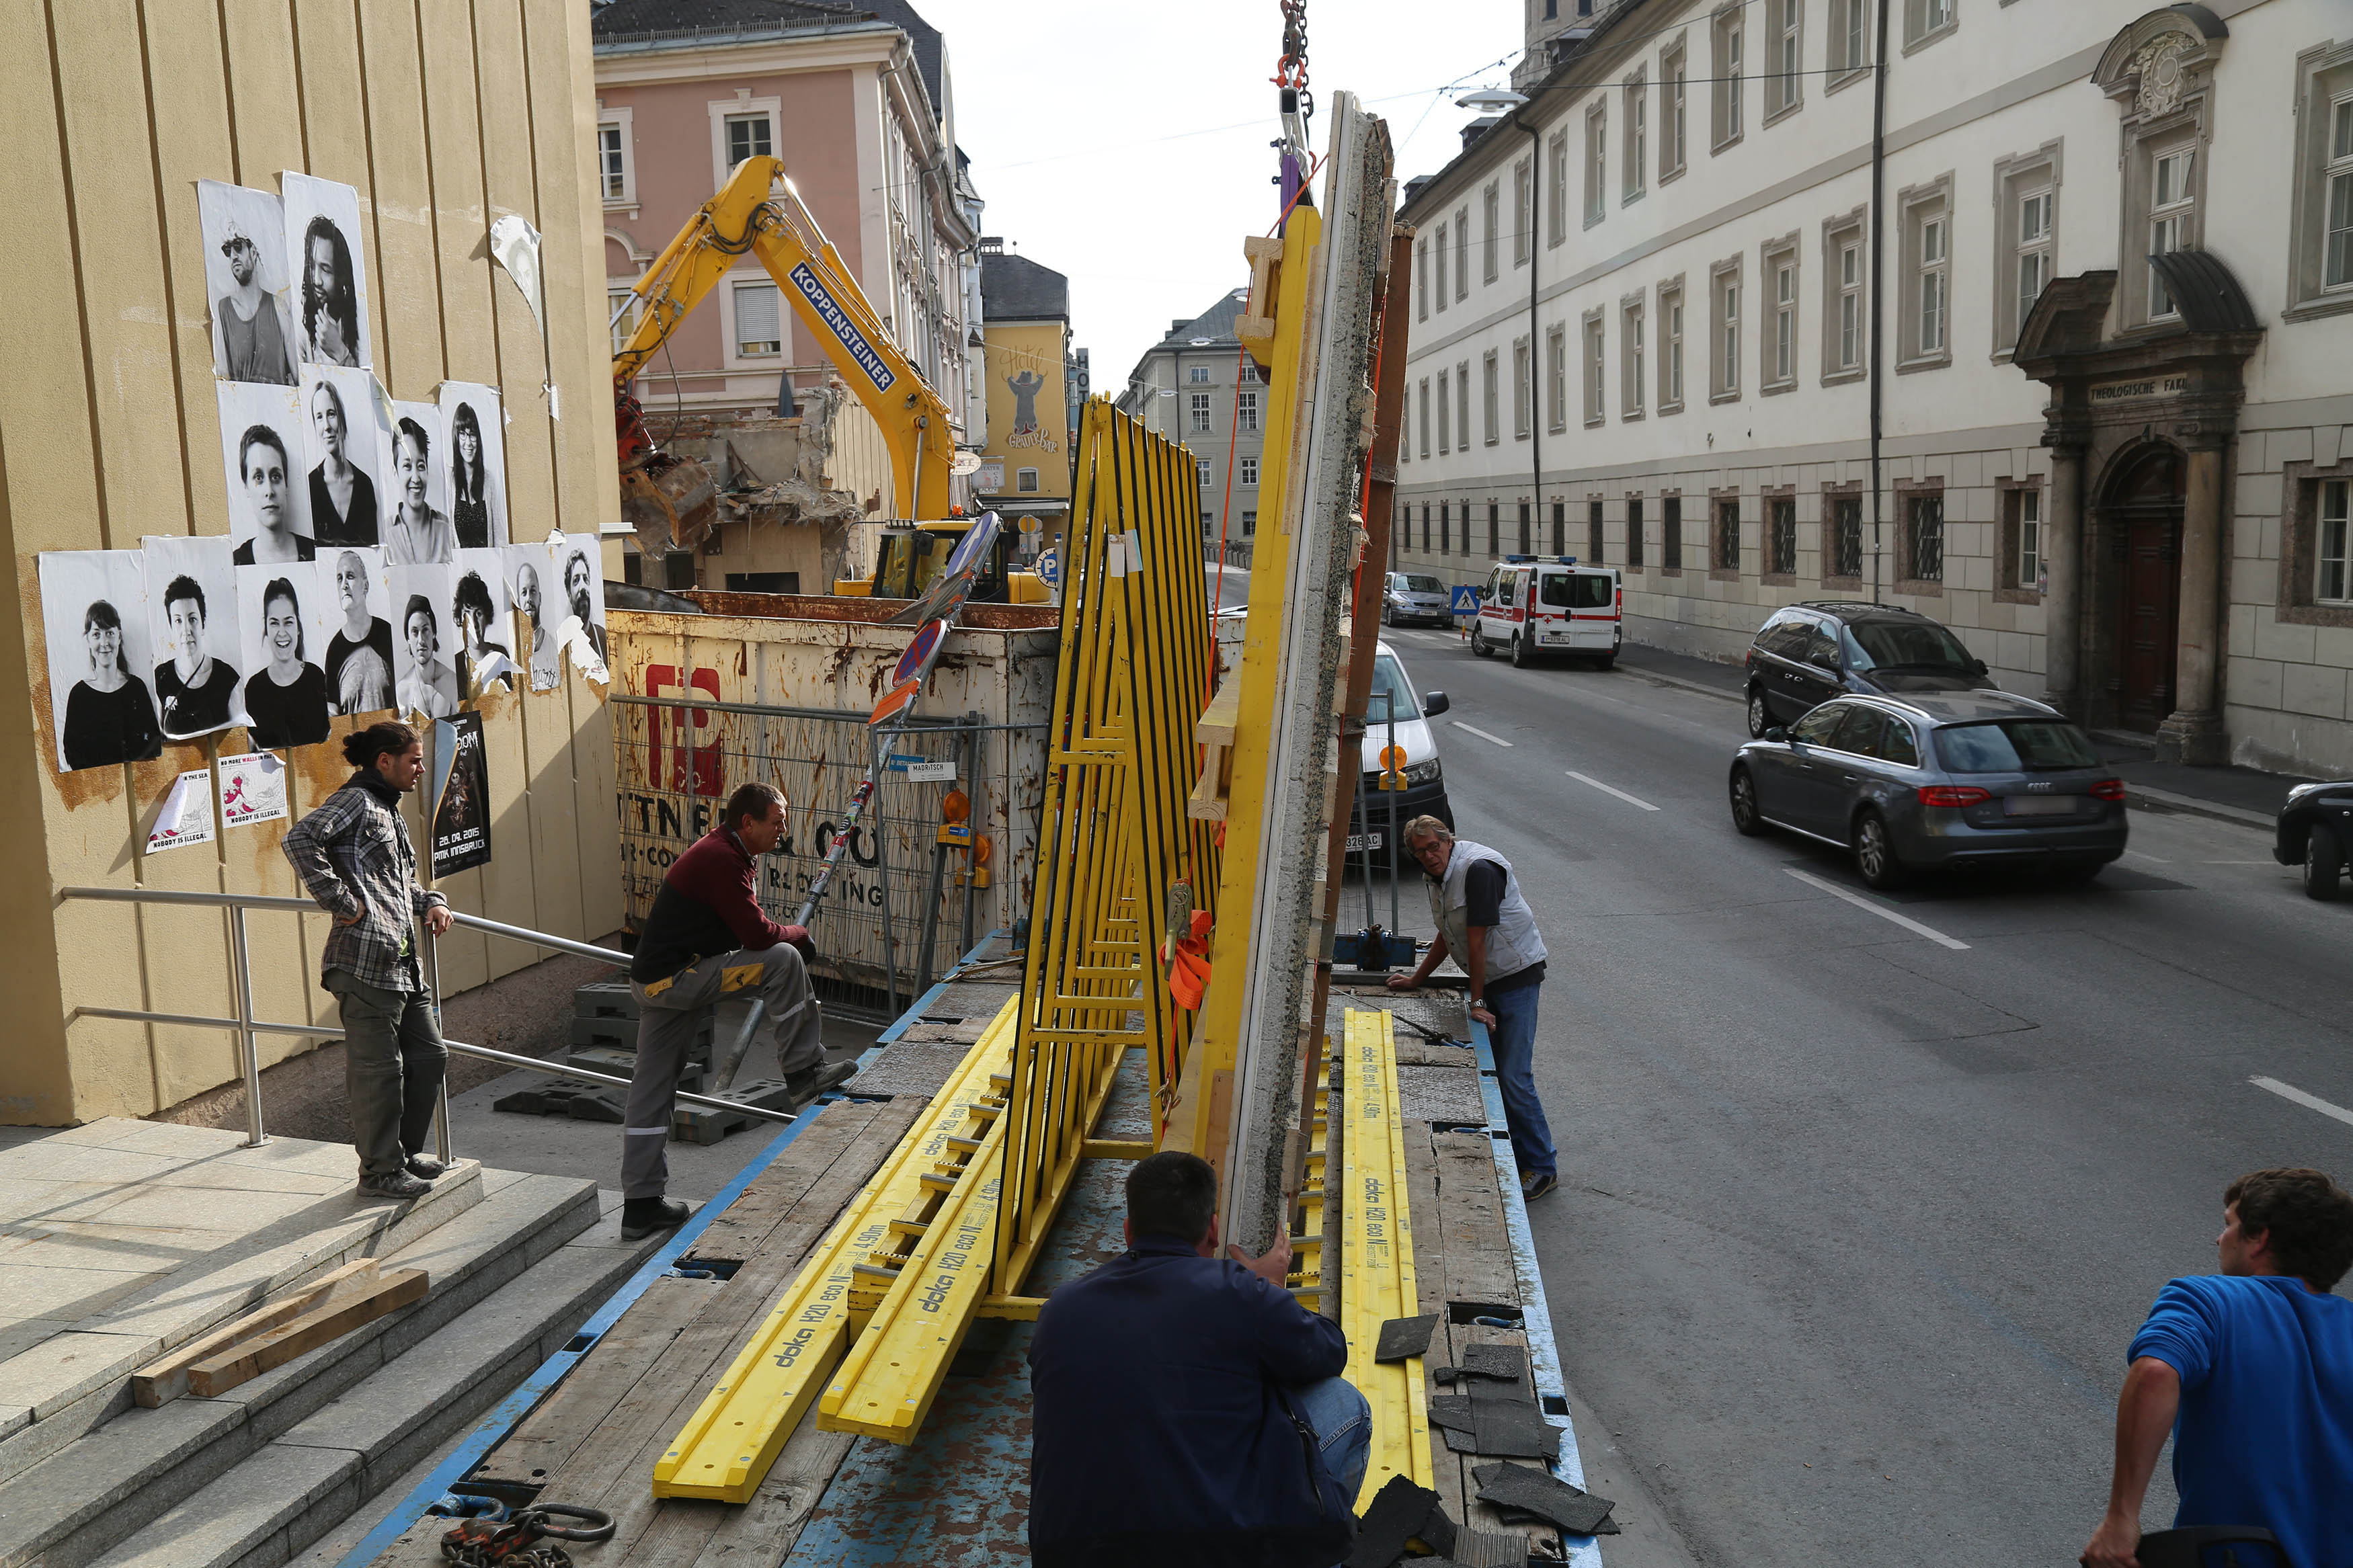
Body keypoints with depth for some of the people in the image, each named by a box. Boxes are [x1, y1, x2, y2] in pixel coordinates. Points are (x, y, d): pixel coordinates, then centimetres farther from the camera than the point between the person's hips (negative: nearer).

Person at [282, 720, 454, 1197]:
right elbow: (300, 839, -23)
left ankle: (405, 1152, 27)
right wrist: (342, 901, -21)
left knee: (429, 1054, 14)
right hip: (366, 958, -10)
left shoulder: (388, 811, 24)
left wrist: (430, 903, 16)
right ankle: (380, 1170, 9)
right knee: (378, 1067, -2)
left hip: (401, 962, 10)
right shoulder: (356, 801, -6)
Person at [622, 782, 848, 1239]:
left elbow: (743, 926, 25)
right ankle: (802, 1073, -11)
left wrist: (787, 935, 8)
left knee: (652, 1091, 12)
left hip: (657, 982, 11)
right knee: (783, 960, -18)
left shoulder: (722, 851, 15)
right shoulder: (720, 860, -18)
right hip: (672, 979, -11)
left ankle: (640, 1205, 19)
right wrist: (801, 934, -1)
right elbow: (758, 934, -21)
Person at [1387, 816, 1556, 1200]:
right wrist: (1416, 980, 25)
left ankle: (1542, 1167, 1)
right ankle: (1512, 1153, 20)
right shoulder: (1438, 876, 7)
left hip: (1517, 974, -9)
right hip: (1486, 978, 9)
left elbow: (1476, 940, -20)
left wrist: (1477, 1002, -16)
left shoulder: (1478, 869, -23)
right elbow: (1446, 937, 21)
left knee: (1513, 1077, -10)